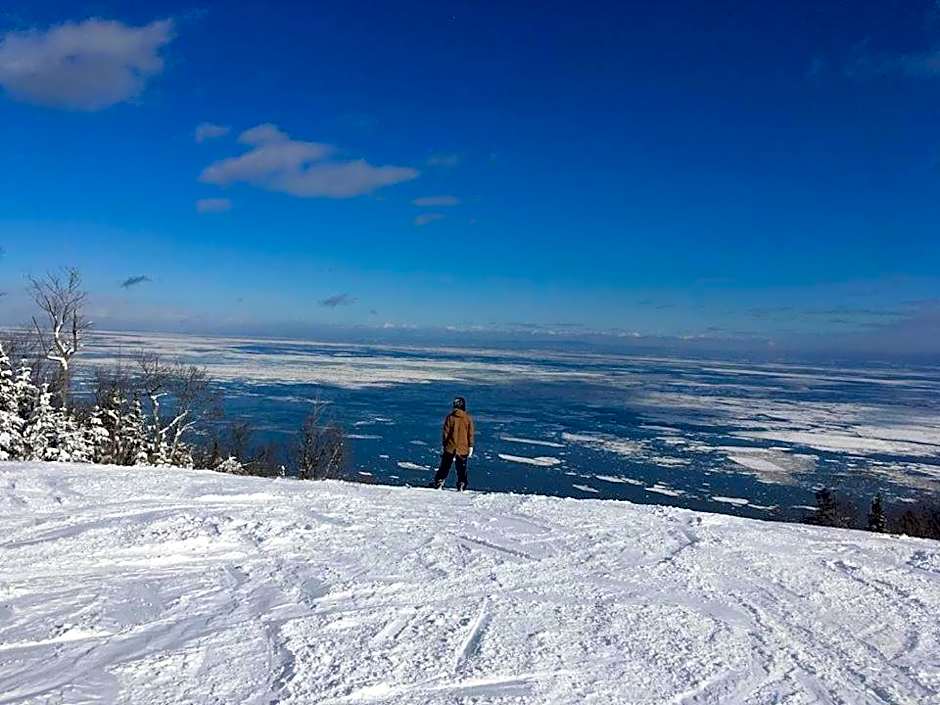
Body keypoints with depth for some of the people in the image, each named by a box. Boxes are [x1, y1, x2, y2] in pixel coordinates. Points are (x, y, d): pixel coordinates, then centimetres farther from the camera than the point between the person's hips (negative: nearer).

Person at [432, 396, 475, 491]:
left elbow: (445, 432, -3)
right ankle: (461, 486, 10)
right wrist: (470, 447, 6)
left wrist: (444, 444, 6)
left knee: (445, 467, 11)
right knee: (462, 469, 10)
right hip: (463, 449, 1)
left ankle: (438, 483, 13)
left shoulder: (450, 417, -7)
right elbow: (470, 434, 0)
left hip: (450, 447, 0)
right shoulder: (468, 418, -4)